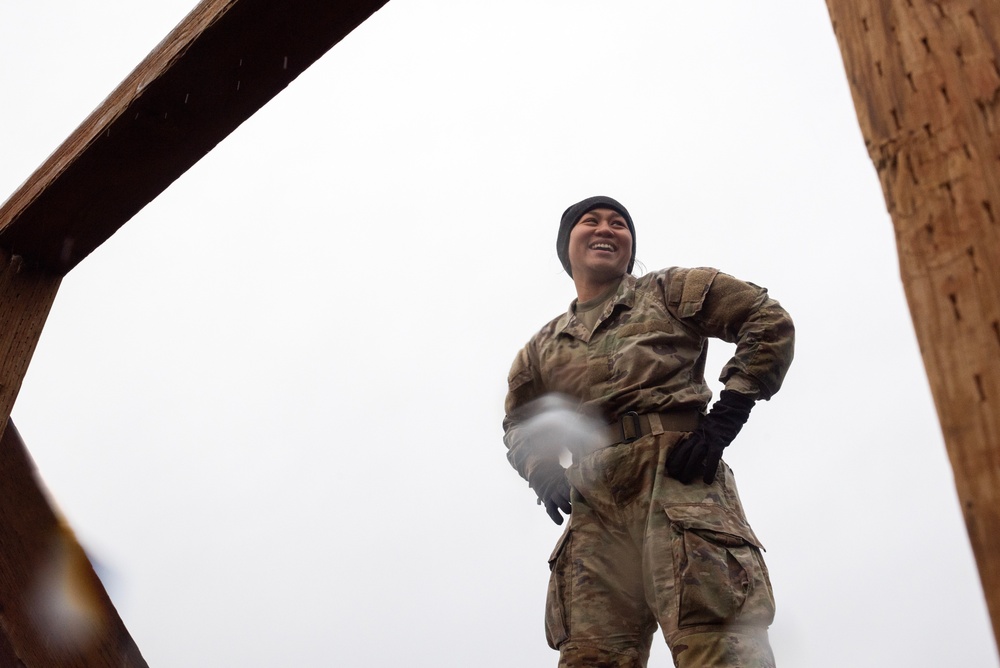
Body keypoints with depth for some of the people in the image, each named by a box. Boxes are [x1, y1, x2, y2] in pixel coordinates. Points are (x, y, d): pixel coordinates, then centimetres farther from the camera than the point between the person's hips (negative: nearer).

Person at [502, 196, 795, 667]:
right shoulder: (543, 348, 27)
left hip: (678, 477, -4)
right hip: (595, 507, 4)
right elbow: (519, 425, 36)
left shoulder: (669, 291, 16)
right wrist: (540, 469, 11)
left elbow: (769, 322, 9)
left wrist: (724, 420, -2)